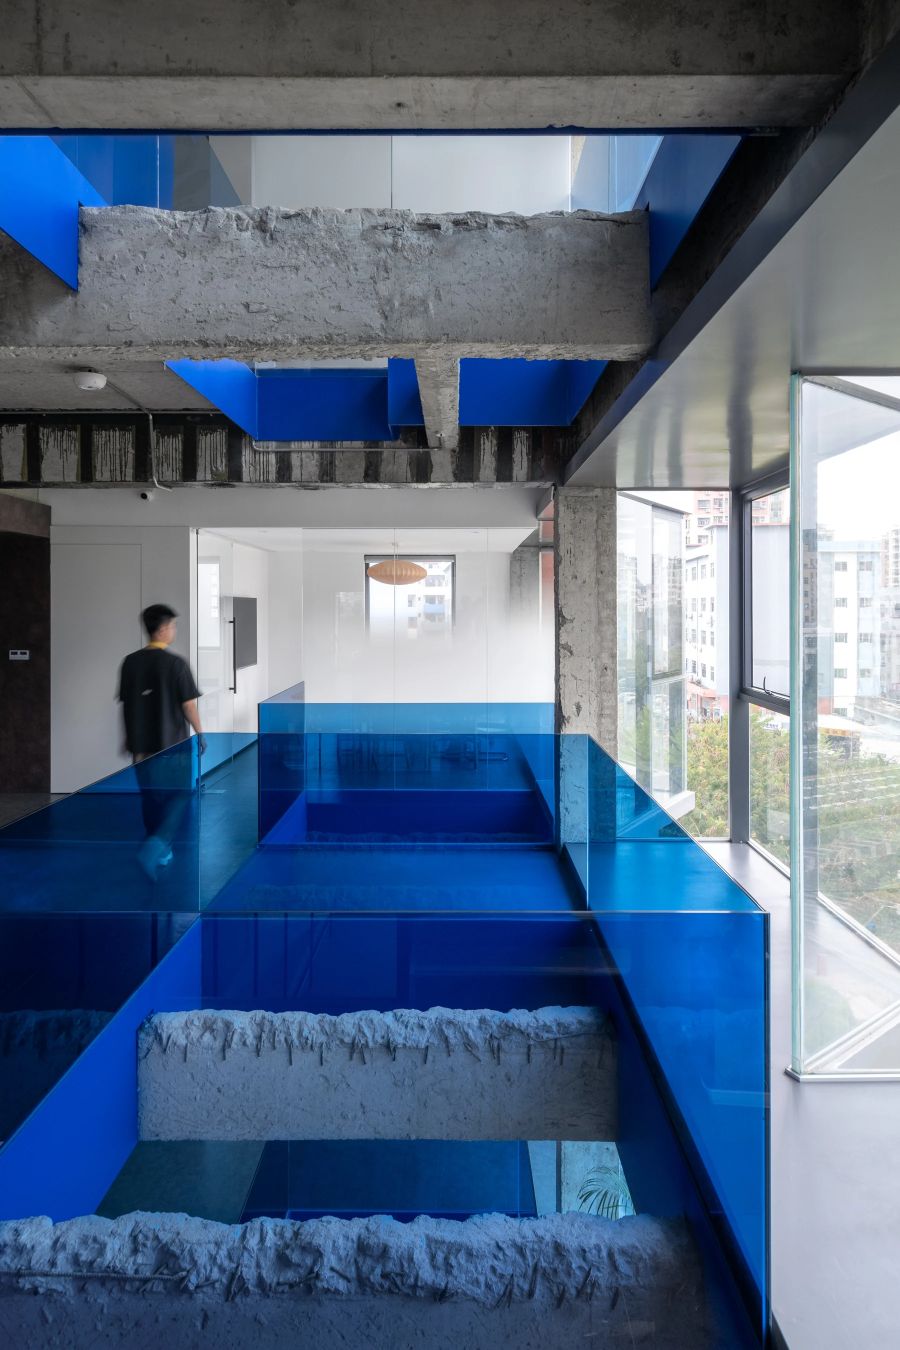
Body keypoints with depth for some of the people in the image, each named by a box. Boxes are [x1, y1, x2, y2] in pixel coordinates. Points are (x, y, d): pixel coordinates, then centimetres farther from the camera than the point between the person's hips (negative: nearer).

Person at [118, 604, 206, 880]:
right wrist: (200, 733, 2)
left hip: (142, 745, 5)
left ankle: (161, 855, 25)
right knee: (179, 795, 8)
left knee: (151, 798, 15)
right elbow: (188, 704, -12)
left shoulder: (130, 662, 1)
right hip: (173, 743, -5)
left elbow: (126, 704, 6)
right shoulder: (176, 663, -13)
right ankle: (155, 845, -11)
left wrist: (131, 739, 16)